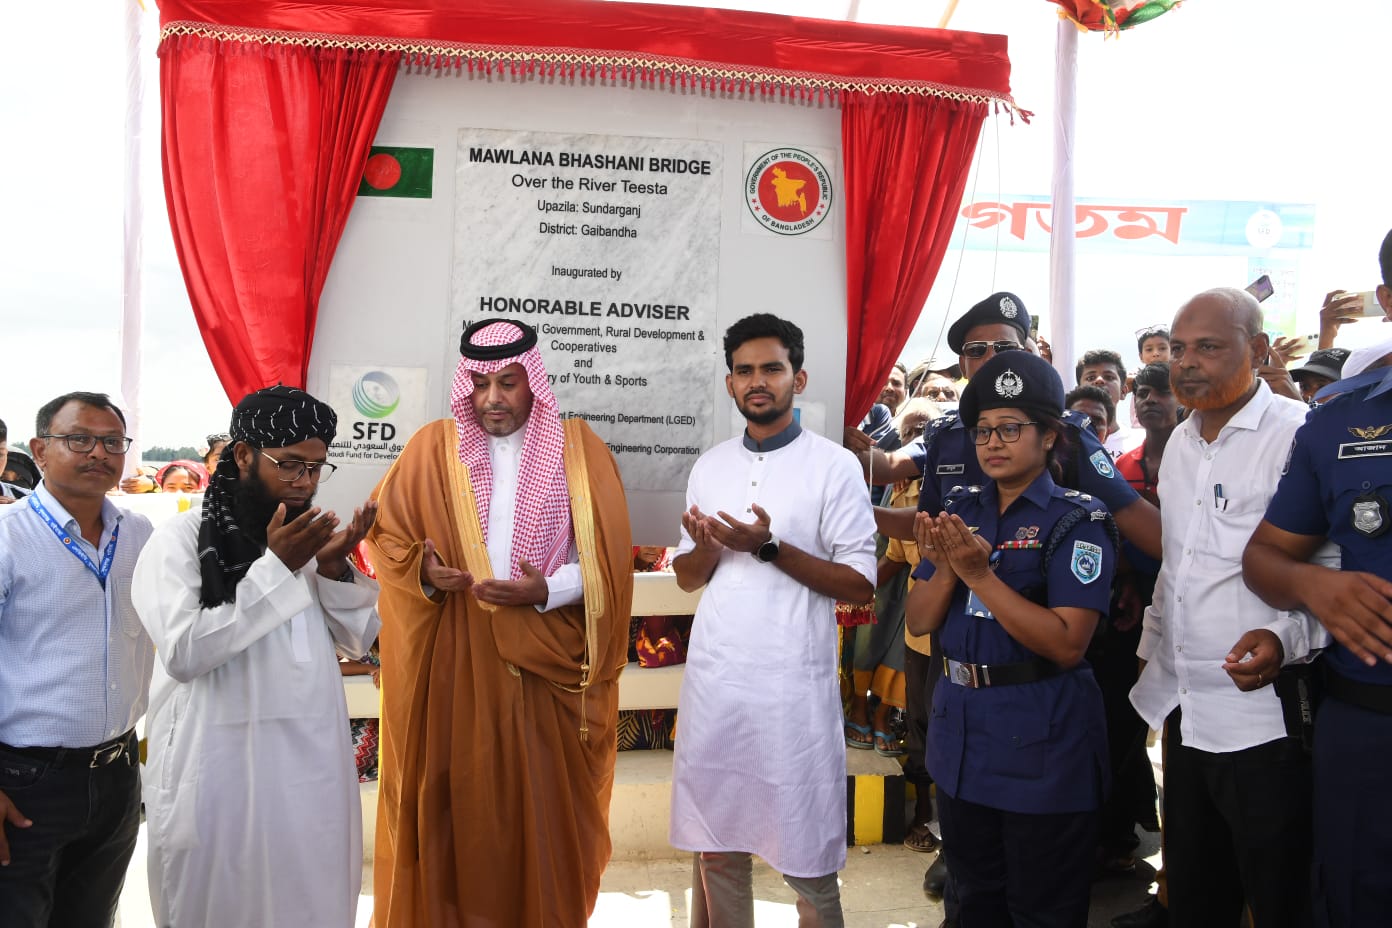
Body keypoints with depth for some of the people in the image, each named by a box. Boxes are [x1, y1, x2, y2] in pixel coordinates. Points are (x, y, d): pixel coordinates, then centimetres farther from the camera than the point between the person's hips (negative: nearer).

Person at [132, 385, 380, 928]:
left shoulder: (309, 536, 8)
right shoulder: (181, 539, -7)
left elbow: (359, 640, 9)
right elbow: (182, 653, -19)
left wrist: (334, 569, -9)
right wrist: (277, 567, -20)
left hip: (311, 766, 4)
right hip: (219, 771, -4)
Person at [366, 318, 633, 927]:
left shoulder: (579, 449, 1)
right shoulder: (432, 448, 3)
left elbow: (608, 561, -2)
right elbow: (387, 535, 6)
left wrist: (546, 591, -18)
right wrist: (424, 573, -14)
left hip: (546, 670, 0)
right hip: (452, 666, 1)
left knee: (543, 808, 6)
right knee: (454, 808, 7)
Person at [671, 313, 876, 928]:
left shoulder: (834, 466, -3)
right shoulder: (709, 467, 12)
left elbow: (860, 584, -6)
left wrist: (770, 548, -17)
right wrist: (708, 549, -7)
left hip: (793, 687, -4)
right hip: (713, 681, 4)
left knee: (807, 864, 3)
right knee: (715, 850, 12)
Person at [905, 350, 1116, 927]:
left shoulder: (1078, 520, -11)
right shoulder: (960, 510, 5)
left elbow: (1067, 644, -22)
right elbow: (918, 622, 2)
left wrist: (981, 574, -25)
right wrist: (947, 570, -17)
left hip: (1042, 748, -5)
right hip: (960, 736, 6)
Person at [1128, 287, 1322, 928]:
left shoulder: (1299, 434, -12)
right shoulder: (1181, 443, 13)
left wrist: (1288, 640, -31)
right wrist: (1152, 651, 21)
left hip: (1264, 718, -7)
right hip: (1183, 709, 7)